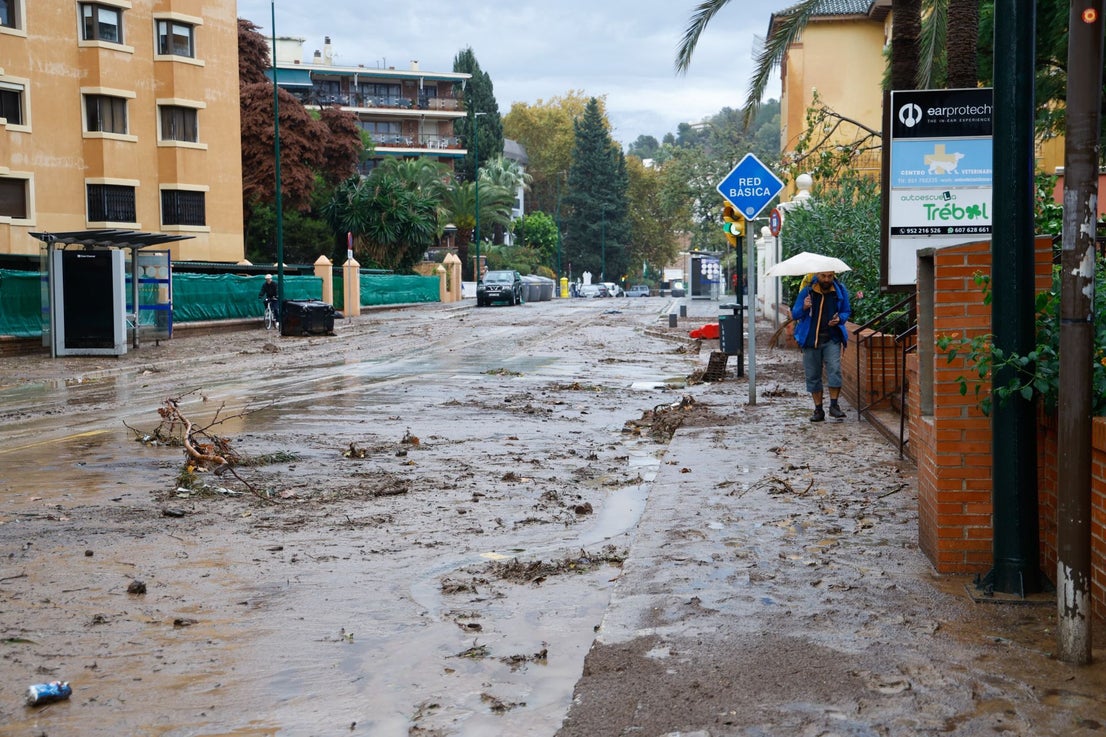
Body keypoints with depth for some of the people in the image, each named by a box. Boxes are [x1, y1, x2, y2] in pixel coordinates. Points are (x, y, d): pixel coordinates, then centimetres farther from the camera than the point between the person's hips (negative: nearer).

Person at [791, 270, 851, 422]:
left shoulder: (840, 291, 1)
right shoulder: (807, 291, -3)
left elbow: (847, 311, 14)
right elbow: (794, 314, 2)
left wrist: (840, 319, -9)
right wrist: (804, 308, -20)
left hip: (832, 339, 0)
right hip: (811, 340, 1)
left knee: (834, 369, -18)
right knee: (813, 376, 5)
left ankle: (834, 406, -9)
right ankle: (818, 410, 16)